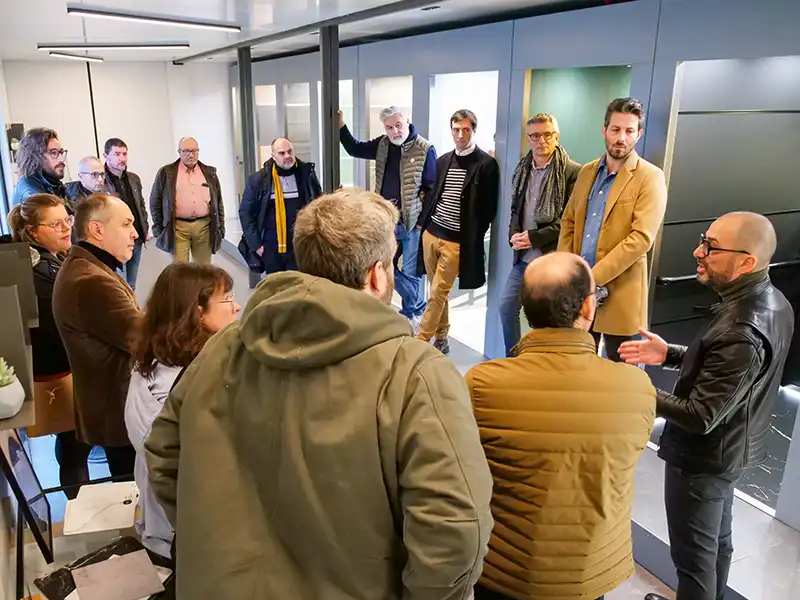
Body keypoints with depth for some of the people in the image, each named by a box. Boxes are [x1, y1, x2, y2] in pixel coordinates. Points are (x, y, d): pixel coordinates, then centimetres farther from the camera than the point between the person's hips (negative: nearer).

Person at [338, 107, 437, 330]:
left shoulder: (425, 149, -11)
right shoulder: (382, 145, 5)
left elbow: (432, 187, -9)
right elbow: (355, 149, 19)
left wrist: (423, 216, -13)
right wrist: (341, 126, 8)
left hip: (413, 221, -6)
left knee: (410, 271, 3)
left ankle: (413, 313, 24)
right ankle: (417, 307, 30)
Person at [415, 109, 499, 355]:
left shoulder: (486, 164, -6)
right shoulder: (443, 160, 10)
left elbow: (488, 208, -5)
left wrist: (473, 237, -6)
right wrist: (423, 221, 10)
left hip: (457, 241, -6)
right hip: (431, 233, 6)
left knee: (437, 294, -5)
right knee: (438, 292, 13)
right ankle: (441, 339, 26)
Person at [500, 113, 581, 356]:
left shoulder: (572, 172, -10)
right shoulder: (522, 169, 11)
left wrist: (535, 237, -17)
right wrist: (514, 234, -2)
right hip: (523, 256, 6)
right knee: (506, 308, 11)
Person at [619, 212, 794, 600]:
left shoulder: (739, 332, -36)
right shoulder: (772, 302, -5)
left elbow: (700, 417, -30)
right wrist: (670, 355, 2)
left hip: (703, 459, -9)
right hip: (733, 449, 9)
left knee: (694, 557, 13)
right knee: (717, 541, 29)